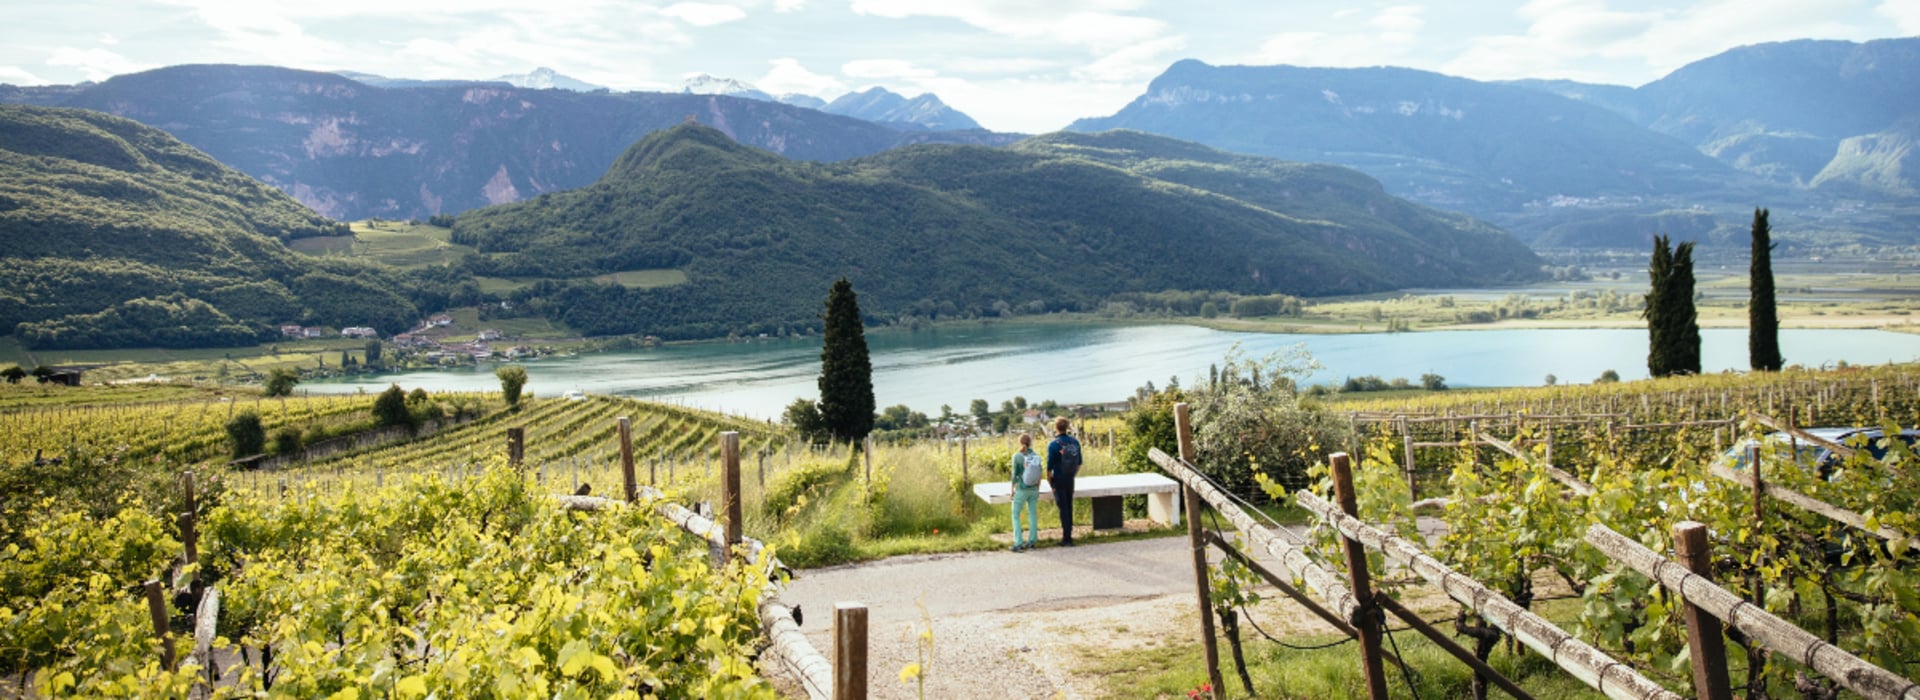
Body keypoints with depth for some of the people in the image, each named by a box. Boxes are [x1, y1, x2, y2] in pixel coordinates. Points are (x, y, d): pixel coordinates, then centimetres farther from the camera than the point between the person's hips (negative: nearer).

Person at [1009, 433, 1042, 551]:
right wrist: (1038, 490, 13)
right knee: (1033, 514, 14)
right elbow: (1039, 475, 2)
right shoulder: (1036, 455, -2)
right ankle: (1032, 541, 19)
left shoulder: (1017, 456, -13)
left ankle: (1018, 544, -2)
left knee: (1016, 515, 5)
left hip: (1021, 490, -4)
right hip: (1033, 489, 4)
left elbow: (1015, 475, -12)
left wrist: (1012, 490, -1)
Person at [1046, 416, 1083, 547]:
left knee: (1063, 508, 1)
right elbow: (1079, 464, 7)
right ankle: (1068, 535, 22)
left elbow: (1050, 466, -15)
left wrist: (1049, 480, -1)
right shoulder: (1075, 442, 0)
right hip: (1071, 480, 5)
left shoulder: (1053, 445, -16)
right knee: (1069, 506, 15)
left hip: (1059, 480, -5)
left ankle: (1067, 538, 3)